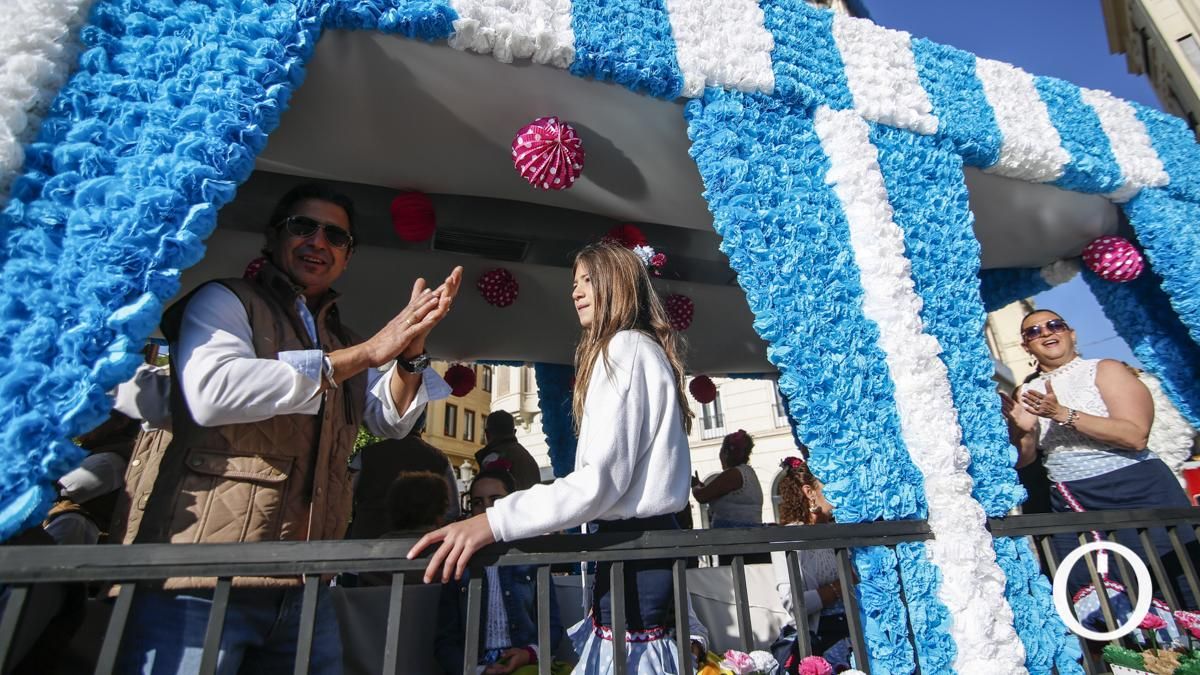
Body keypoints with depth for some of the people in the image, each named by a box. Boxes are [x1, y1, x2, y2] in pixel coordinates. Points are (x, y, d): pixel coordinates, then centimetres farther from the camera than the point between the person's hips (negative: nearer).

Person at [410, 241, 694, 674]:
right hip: (648, 536, 10)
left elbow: (603, 477, -22)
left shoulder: (624, 347, -12)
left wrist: (493, 521, -27)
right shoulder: (648, 348, 18)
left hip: (633, 544, -10)